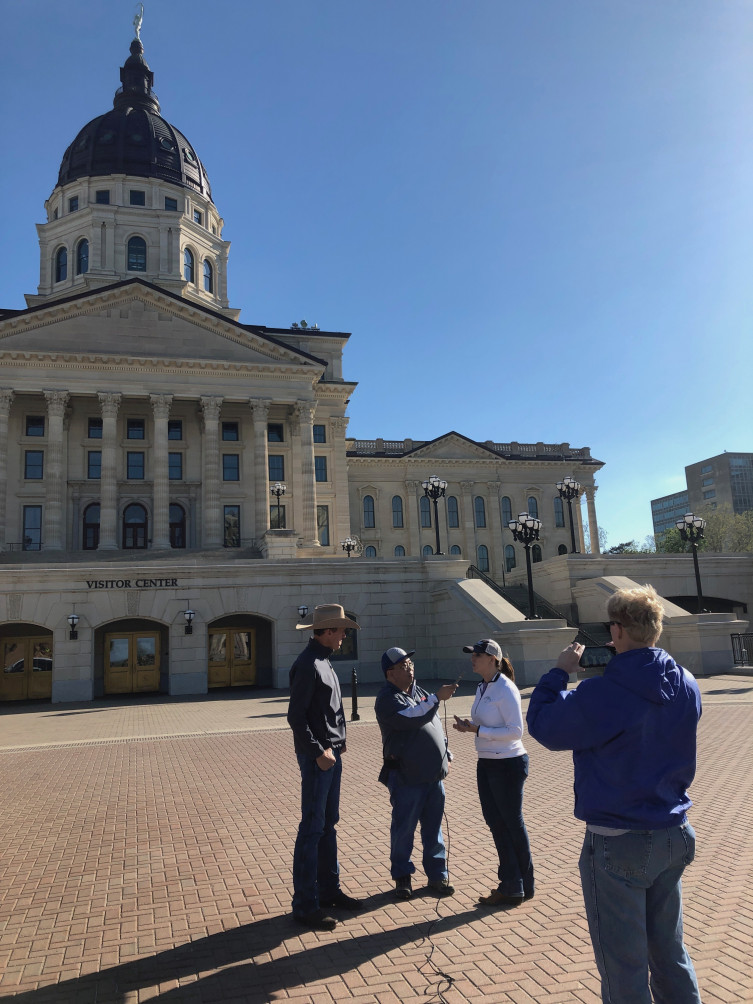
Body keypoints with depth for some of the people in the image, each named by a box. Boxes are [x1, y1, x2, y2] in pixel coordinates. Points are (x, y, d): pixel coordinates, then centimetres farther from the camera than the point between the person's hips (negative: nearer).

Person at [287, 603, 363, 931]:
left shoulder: (323, 661, 12)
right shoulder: (308, 664, -19)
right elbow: (296, 717, -20)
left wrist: (337, 743, 12)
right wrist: (318, 752, -18)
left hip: (331, 753, 10)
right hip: (317, 757, -10)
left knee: (328, 824, 17)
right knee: (312, 828, -2)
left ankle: (329, 889, 30)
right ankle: (305, 905, 8)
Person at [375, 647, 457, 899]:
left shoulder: (418, 691, 14)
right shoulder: (387, 699, -11)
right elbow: (411, 717, -27)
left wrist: (445, 753, 17)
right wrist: (437, 698, -28)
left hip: (434, 774, 7)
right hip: (406, 777, -7)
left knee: (433, 828, 13)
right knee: (403, 829, 5)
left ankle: (437, 874, 24)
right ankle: (402, 876, 20)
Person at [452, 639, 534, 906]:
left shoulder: (506, 689, -18)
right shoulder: (482, 688, 8)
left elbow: (515, 731, -22)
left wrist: (478, 730, -23)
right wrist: (468, 725, 0)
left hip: (509, 764, -9)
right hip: (486, 764, 9)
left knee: (512, 824, 7)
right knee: (496, 823, 15)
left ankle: (515, 888, 23)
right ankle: (511, 884, 30)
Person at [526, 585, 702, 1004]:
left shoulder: (601, 694, -25)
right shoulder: (687, 686, -3)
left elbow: (542, 725, -13)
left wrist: (560, 671, -4)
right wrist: (625, 667, 8)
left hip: (619, 843, -7)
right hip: (674, 836, 7)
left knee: (624, 968, 10)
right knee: (671, 953, 23)